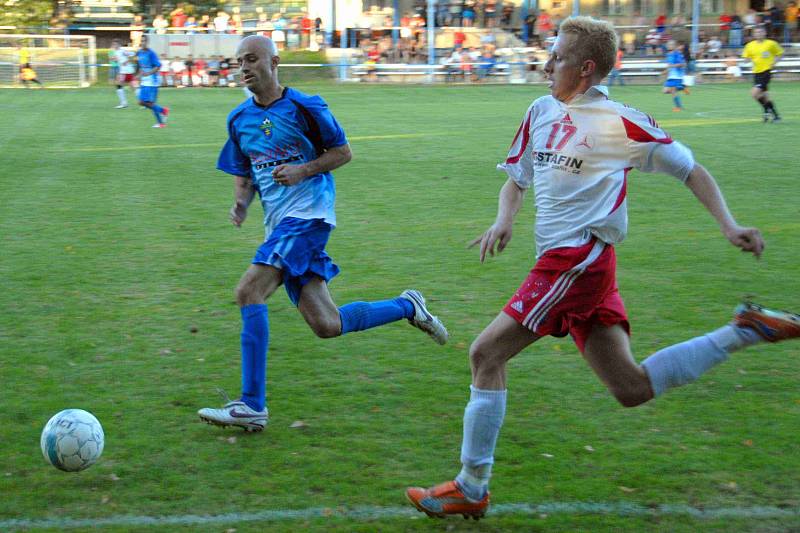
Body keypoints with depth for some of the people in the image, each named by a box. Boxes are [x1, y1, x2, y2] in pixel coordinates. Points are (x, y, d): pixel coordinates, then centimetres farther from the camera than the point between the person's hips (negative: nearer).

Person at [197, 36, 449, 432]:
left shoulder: (303, 107, -4)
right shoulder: (239, 119, 13)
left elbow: (342, 151, 2)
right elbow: (243, 173, 22)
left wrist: (302, 170, -14)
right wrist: (241, 202, 1)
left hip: (309, 213, -7)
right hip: (280, 223, 7)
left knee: (248, 291, -22)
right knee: (325, 325, 2)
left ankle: (251, 406, -19)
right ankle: (406, 307, 25)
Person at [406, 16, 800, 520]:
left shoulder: (620, 122, -6)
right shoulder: (542, 111, 14)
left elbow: (691, 169, 1)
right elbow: (517, 178, 23)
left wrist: (729, 224, -10)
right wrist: (504, 220, 3)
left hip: (576, 258, -8)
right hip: (565, 262, 8)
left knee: (486, 353, -8)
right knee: (632, 388, 7)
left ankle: (472, 488, 1)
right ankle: (744, 332, 11)